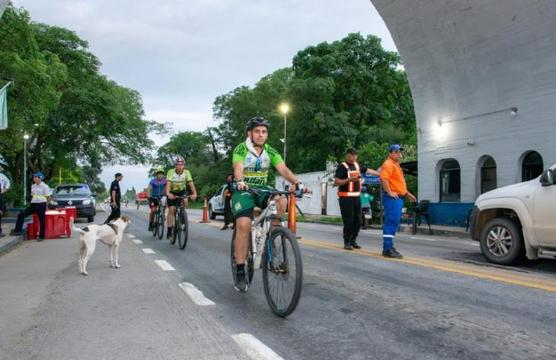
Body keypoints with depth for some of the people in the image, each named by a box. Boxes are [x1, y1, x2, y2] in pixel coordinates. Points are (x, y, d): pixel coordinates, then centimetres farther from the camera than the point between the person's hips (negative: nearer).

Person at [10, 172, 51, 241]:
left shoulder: (44, 186, -9)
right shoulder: (33, 186, 12)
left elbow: (49, 197, -8)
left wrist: (46, 205, -3)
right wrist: (32, 202, 12)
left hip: (41, 205, -7)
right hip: (33, 204, 7)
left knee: (42, 221, 0)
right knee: (21, 215, 0)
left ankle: (41, 236, 9)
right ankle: (17, 230, 7)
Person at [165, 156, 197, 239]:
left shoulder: (186, 172, -20)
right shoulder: (171, 172, -25)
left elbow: (191, 183, -30)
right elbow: (168, 183, -37)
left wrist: (194, 193, -47)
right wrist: (168, 193, -56)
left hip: (182, 191, 2)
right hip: (172, 192, -1)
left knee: (185, 201, -28)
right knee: (171, 210, -10)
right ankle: (169, 231, -4)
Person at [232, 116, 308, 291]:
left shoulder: (270, 151, -1)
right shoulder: (241, 149, -11)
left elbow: (283, 169, -15)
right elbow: (238, 168, -30)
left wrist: (297, 182, -34)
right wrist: (240, 181, -53)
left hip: (261, 189, 4)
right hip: (243, 190, -3)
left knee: (281, 201, -27)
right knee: (243, 225, -23)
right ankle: (240, 272, -12)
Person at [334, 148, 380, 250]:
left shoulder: (357, 165, 15)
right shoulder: (342, 166, -7)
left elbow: (368, 170, 24)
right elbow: (336, 182, -12)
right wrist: (350, 179, -21)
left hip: (357, 197, 7)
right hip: (346, 198, -7)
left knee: (358, 220, 7)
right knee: (348, 221, -6)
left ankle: (353, 241, 20)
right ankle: (347, 242, 5)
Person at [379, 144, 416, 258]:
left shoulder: (396, 165, 23)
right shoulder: (388, 164, -10)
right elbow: (383, 178, -26)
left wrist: (407, 193, 27)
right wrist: (389, 192, -23)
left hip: (398, 198, 10)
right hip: (392, 198, -10)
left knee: (394, 223, 13)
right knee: (391, 222, -12)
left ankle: (389, 246, 21)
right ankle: (387, 249, -10)